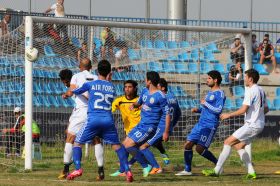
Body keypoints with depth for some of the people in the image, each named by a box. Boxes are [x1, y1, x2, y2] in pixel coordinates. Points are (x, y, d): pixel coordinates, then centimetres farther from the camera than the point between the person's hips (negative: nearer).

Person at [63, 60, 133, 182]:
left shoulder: (91, 84, 4)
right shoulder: (112, 87, 12)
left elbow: (72, 92, 15)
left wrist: (66, 94, 39)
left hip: (93, 120, -3)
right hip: (108, 120, 3)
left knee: (77, 142, 10)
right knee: (117, 145, 13)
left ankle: (78, 169, -9)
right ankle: (127, 171, 1)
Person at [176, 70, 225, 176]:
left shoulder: (220, 94, -10)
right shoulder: (210, 93, 19)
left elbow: (218, 110, -20)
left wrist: (205, 103, -12)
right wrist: (198, 110, 10)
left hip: (210, 126, -9)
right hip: (200, 124, 9)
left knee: (200, 149, -14)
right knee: (188, 145, 3)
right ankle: (187, 170, 10)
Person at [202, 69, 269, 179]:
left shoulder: (250, 91, -14)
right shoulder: (261, 91, 14)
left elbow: (243, 110, -20)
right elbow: (266, 109, 22)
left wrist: (229, 115, -10)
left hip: (252, 125, -9)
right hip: (259, 125, 9)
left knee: (228, 142, -8)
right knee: (238, 146, 15)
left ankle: (217, 170, -11)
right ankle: (251, 172, 8)